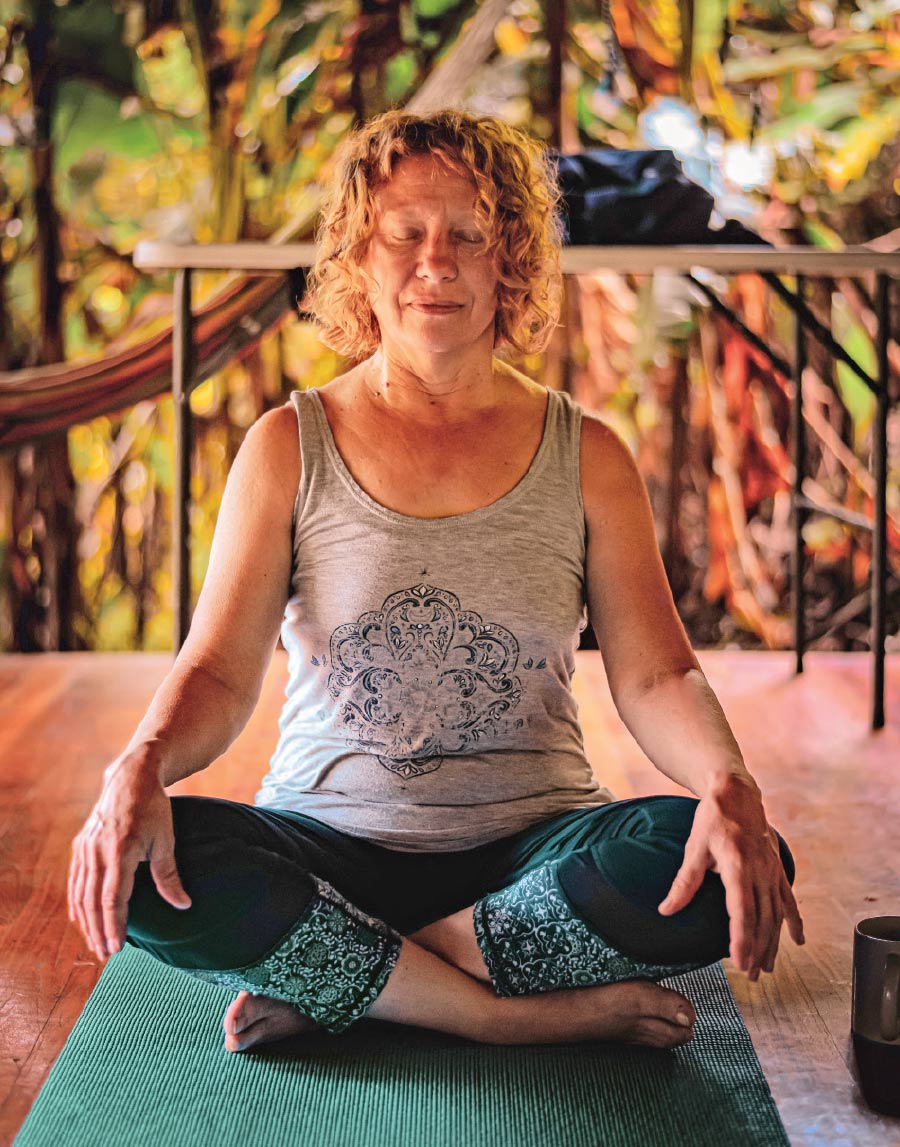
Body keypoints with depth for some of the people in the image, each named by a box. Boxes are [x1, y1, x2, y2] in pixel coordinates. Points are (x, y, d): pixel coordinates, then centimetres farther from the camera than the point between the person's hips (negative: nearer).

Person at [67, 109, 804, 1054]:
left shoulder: (585, 457, 4)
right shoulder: (289, 446, 2)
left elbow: (653, 674, -3)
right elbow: (218, 671, -5)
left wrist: (727, 785, -26)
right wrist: (142, 765, -28)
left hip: (530, 850, 1)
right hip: (330, 845, 0)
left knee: (718, 864, -30)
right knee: (145, 868, -30)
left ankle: (331, 985, -18)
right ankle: (527, 1013, -22)